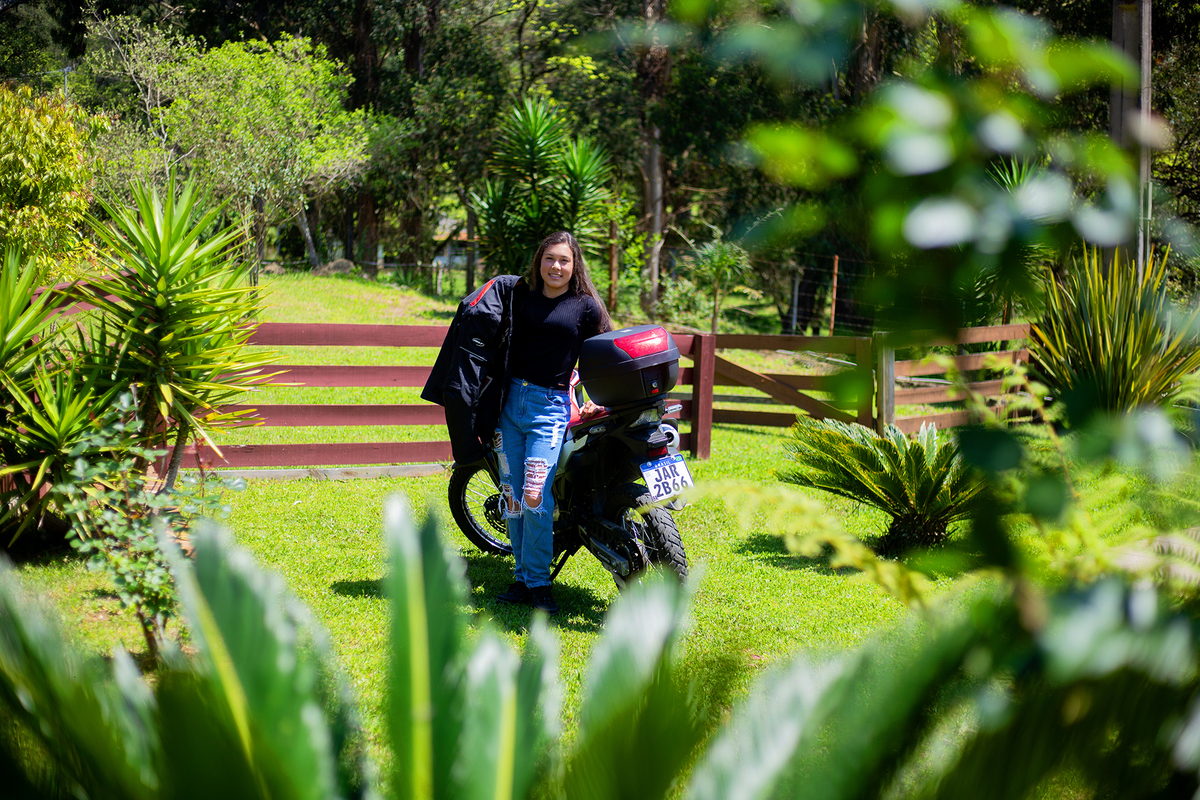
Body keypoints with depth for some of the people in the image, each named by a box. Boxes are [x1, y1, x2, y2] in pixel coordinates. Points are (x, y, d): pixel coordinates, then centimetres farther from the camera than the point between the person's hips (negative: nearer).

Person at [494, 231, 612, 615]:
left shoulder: (585, 306, 0)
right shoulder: (523, 300, 12)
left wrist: (597, 400, 4)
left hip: (552, 406, -4)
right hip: (512, 400, 5)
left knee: (537, 496, -13)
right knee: (512, 495, 4)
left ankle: (538, 583, -3)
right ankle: (523, 576, 14)